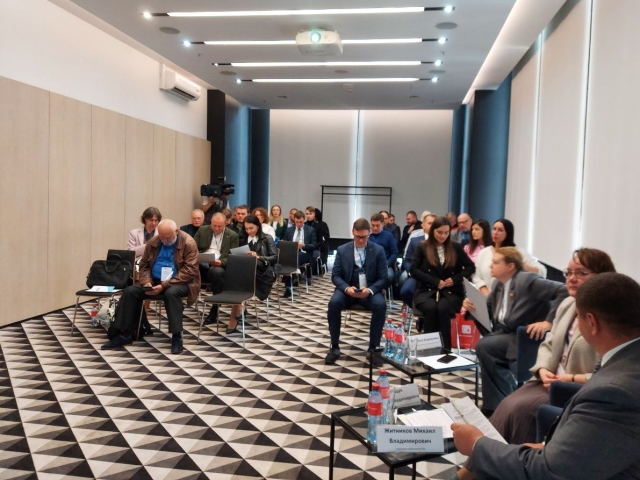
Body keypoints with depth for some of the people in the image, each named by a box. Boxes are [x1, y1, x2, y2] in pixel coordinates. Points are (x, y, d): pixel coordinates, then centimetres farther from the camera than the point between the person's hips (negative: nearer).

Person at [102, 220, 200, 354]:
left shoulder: (188, 243, -13)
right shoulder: (152, 243, 4)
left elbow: (189, 271, -18)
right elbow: (144, 265, 11)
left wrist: (164, 285, -24)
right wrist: (147, 282, -12)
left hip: (179, 283, -5)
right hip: (155, 281, 5)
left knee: (171, 293, -37)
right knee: (130, 291, -14)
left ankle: (177, 336, -26)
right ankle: (126, 334, -5)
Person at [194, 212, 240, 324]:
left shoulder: (233, 235, 7)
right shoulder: (202, 231, 15)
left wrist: (221, 262, -20)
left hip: (219, 267, -2)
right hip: (201, 264, 2)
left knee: (217, 272, -39)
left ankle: (214, 310, -27)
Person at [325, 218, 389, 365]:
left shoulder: (378, 250, 0)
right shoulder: (342, 250, 3)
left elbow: (383, 278, -3)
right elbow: (335, 276, 1)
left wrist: (370, 290, -23)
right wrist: (347, 288, -21)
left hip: (370, 290, -1)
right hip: (348, 289, 1)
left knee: (381, 305, -32)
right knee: (334, 302, -30)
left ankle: (373, 348, -16)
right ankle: (335, 347, -16)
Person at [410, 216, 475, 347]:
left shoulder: (456, 247, 10)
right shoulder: (422, 248, 6)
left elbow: (471, 267, 12)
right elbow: (414, 270, -3)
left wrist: (455, 279, -6)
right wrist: (436, 281, -12)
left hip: (451, 292, 1)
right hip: (427, 290, 0)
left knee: (443, 308, -33)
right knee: (431, 308, -34)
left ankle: (445, 349, -26)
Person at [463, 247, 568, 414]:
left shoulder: (527, 280, -17)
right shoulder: (501, 283, 10)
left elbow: (564, 291, -25)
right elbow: (489, 310, 19)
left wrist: (548, 321, -27)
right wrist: (473, 306, -2)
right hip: (507, 333, 9)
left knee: (484, 346, -20)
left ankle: (501, 404, -6)